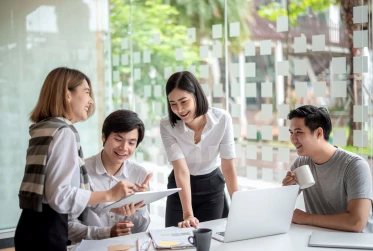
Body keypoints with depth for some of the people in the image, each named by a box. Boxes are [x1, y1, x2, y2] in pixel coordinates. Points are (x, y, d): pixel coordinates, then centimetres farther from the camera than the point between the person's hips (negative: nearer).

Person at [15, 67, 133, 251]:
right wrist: (110, 195, -14)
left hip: (34, 225, 9)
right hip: (46, 229, -9)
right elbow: (60, 196, -22)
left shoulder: (43, 129, 13)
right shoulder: (63, 132, -15)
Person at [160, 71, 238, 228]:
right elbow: (181, 170, -29)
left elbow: (228, 167, -17)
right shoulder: (167, 126, -23)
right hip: (180, 188, 0)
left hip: (212, 186, 0)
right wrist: (188, 214, -38)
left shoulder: (222, 119, -22)